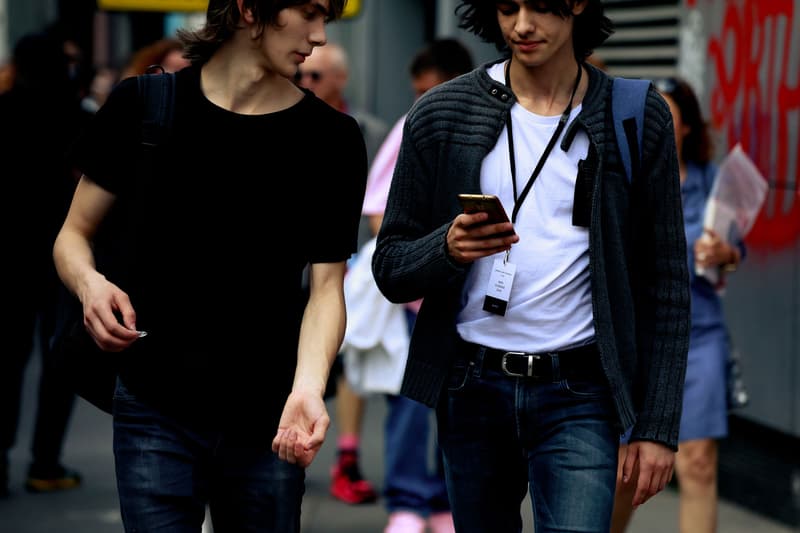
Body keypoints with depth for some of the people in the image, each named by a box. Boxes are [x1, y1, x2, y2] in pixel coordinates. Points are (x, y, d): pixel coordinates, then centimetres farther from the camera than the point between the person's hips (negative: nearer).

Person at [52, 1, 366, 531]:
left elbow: (327, 284, -6)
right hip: (155, 414, -1)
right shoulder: (143, 106, 0)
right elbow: (74, 235, 7)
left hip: (266, 424, 1)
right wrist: (90, 283, -16)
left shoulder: (331, 138, 0)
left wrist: (308, 387, -24)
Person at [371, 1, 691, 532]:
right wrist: (449, 249, -19)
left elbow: (664, 284, 1)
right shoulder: (440, 115, 1)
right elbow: (390, 270, 4)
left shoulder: (640, 119, -1)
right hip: (471, 391, 2)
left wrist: (658, 425, -3)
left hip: (577, 394, -2)